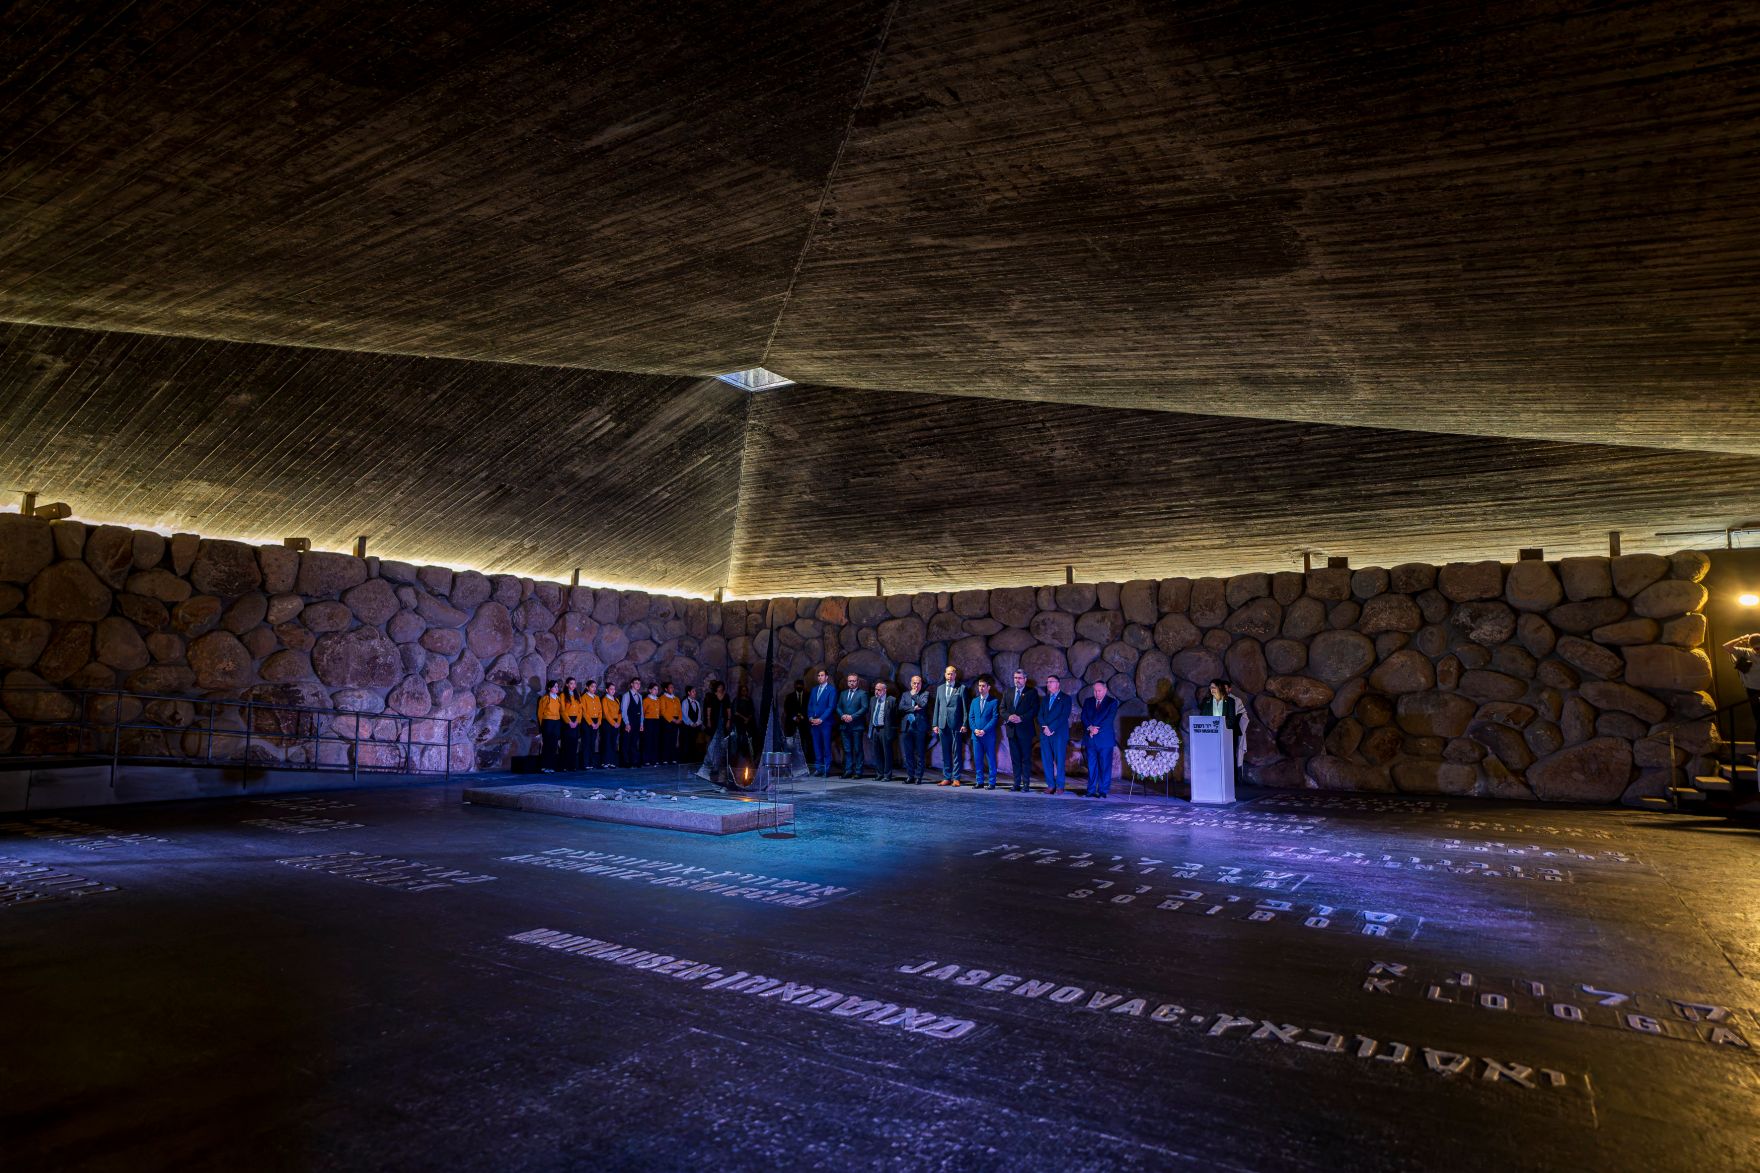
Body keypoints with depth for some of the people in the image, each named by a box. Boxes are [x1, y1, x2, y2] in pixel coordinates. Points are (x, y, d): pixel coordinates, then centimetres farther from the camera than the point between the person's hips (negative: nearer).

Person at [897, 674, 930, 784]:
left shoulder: (925, 693, 6)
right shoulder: (905, 694, 15)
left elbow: (923, 704, -13)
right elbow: (900, 707, 1)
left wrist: (914, 694, -3)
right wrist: (913, 708, -8)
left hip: (919, 727, -3)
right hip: (907, 726, 3)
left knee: (919, 754, 0)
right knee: (908, 754, 5)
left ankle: (918, 777, 5)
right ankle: (910, 775, 12)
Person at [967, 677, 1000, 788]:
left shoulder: (994, 701, -2)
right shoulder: (974, 701, 14)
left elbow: (995, 718, -8)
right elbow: (970, 717, 11)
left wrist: (984, 730, -14)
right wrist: (975, 729, -5)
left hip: (989, 735, -4)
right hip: (976, 735, 5)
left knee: (991, 760, 0)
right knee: (977, 759, 6)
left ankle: (992, 783, 5)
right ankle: (979, 782, 13)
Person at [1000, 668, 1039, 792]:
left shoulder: (1032, 692, 1)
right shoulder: (1008, 693, 15)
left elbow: (1034, 710, -8)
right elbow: (1002, 709, 11)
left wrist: (1021, 718, -17)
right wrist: (1009, 717, -9)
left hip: (1025, 730, -4)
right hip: (1012, 730, 4)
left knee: (1026, 757, -2)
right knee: (1015, 758, 6)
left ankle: (1026, 783, 2)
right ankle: (1016, 783, 10)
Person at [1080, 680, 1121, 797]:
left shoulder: (1112, 702, 2)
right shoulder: (1088, 702, 13)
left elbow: (1109, 719, -9)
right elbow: (1083, 718, 4)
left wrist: (1096, 730, -15)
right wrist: (1090, 728, -15)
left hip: (1105, 739, -3)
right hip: (1091, 739, 3)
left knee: (1105, 765, -1)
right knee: (1091, 765, 4)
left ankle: (1103, 791, 4)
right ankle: (1091, 790, 9)